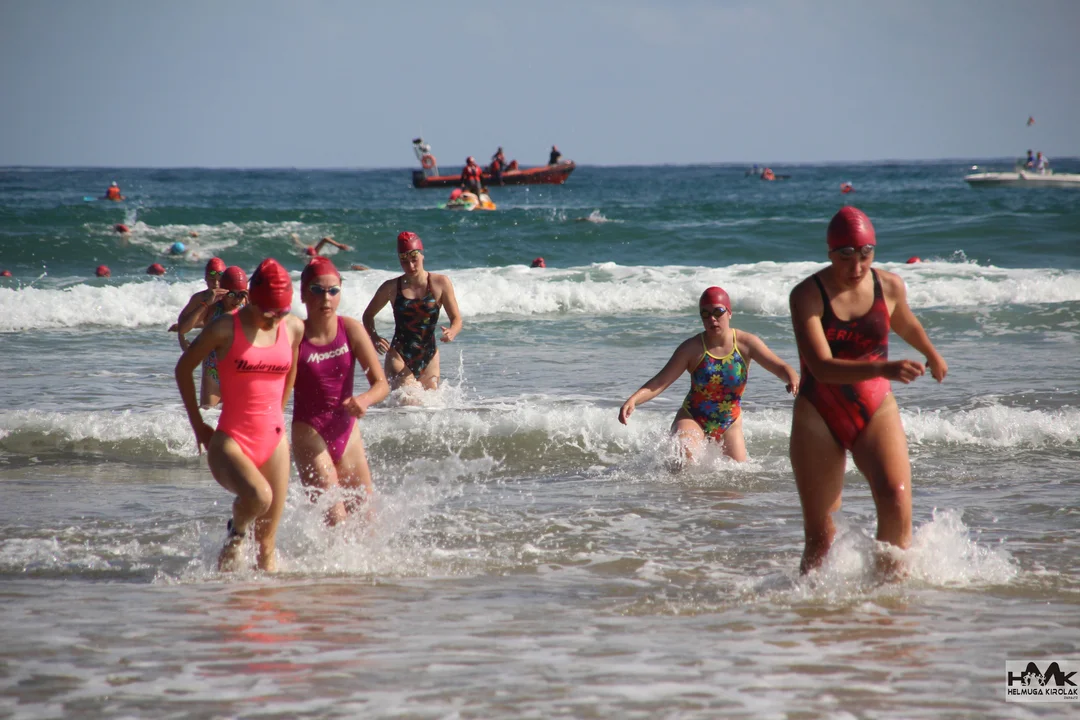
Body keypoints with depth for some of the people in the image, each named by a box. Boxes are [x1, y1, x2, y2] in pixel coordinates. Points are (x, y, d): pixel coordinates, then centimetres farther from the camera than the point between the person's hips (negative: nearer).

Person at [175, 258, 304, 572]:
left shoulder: (294, 328, 3)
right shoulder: (226, 328, -9)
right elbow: (184, 368, 4)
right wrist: (197, 424, 5)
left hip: (273, 441, 4)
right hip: (229, 440, -4)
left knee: (267, 545, 5)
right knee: (258, 495, -32)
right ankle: (236, 533, -1)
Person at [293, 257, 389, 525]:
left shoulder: (352, 330, -4)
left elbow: (381, 384, -7)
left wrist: (364, 400, -24)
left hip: (347, 432, 4)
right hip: (310, 435, -4)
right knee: (335, 520, -15)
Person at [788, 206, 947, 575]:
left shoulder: (890, 287, 0)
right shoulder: (807, 295, -11)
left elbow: (906, 324, 25)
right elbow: (821, 367, -24)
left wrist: (933, 355, 44)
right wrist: (884, 369, -38)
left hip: (876, 410, 2)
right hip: (818, 418, -2)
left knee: (897, 503, -22)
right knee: (820, 536, -2)